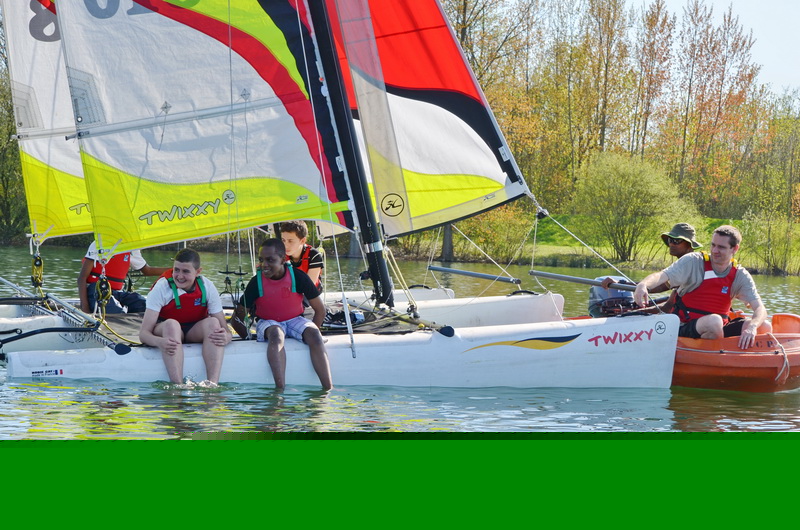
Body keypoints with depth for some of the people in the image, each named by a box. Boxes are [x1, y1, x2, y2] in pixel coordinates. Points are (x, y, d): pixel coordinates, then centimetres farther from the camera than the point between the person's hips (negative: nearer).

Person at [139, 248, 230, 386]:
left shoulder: (207, 287, -14)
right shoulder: (161, 288, -21)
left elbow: (224, 328, -15)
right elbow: (143, 333, -27)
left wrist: (225, 337, -42)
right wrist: (159, 342, -51)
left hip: (195, 333, 2)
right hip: (165, 332, -2)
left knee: (213, 323, -29)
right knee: (171, 324, -36)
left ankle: (213, 383, -43)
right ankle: (178, 385, -49)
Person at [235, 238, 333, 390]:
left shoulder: (298, 277, -12)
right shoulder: (256, 282, -12)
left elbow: (320, 309, -1)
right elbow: (240, 314, -2)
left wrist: (311, 334, -4)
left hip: (294, 320, 1)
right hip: (268, 323, -1)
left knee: (314, 335, -30)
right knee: (276, 334, -37)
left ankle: (329, 388, -36)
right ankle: (280, 389, -49)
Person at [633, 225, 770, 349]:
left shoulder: (740, 276, 3)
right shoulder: (694, 261, -6)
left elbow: (760, 309, -6)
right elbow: (662, 276, -19)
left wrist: (752, 327, -30)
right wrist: (643, 285, -43)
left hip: (720, 331, 4)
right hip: (685, 330, -4)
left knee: (764, 327, -14)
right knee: (714, 321, -36)